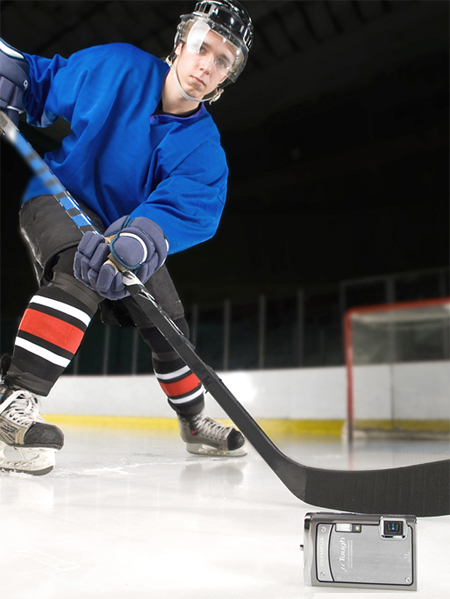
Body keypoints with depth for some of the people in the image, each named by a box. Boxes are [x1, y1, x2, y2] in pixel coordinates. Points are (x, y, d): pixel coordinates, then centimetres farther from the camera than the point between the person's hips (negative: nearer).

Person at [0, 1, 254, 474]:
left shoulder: (203, 148, -13)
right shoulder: (115, 67, -15)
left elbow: (188, 209, -32)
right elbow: (43, 83, 0)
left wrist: (140, 239, -52)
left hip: (125, 225, 4)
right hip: (57, 198, -3)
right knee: (81, 272, -38)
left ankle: (194, 422, 30)